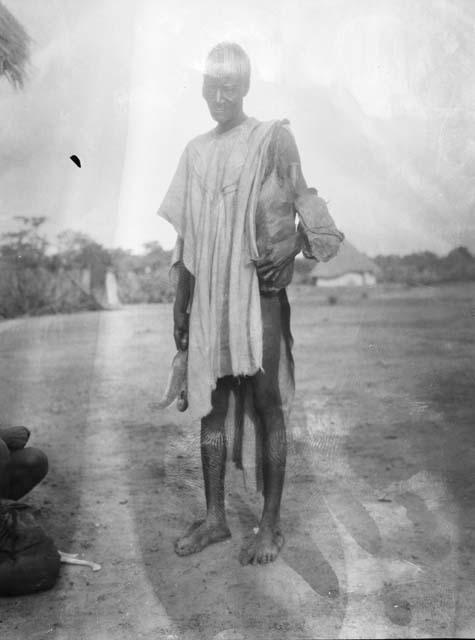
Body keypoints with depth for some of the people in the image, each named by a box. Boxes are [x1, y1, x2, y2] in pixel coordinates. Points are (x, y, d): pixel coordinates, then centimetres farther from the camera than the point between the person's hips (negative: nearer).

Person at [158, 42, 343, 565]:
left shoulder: (273, 138, 0)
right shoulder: (196, 151, 14)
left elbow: (306, 202, -2)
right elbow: (187, 237, 14)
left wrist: (293, 245, -21)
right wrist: (180, 304, 12)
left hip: (259, 291, -5)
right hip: (209, 296, 5)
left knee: (266, 406, 0)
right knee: (210, 406, 8)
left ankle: (271, 525, 11)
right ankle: (214, 517, 20)